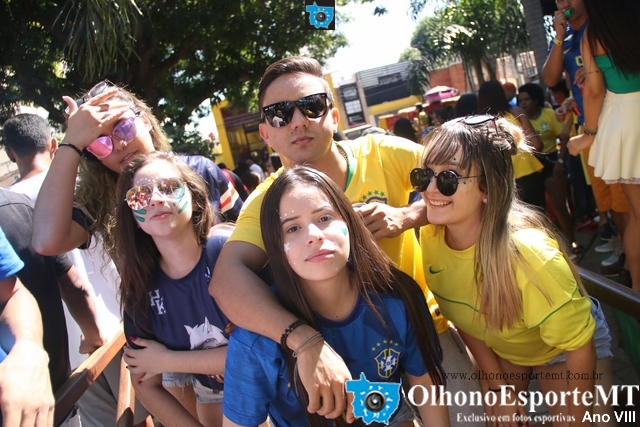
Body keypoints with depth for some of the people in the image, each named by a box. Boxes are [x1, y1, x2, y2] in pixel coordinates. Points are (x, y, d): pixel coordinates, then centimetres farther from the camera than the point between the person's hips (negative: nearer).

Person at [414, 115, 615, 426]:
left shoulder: (527, 252, -41)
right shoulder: (430, 237, -25)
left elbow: (578, 344, -25)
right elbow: (462, 314, -7)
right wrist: (495, 384, -1)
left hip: (561, 348, -3)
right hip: (498, 347, 4)